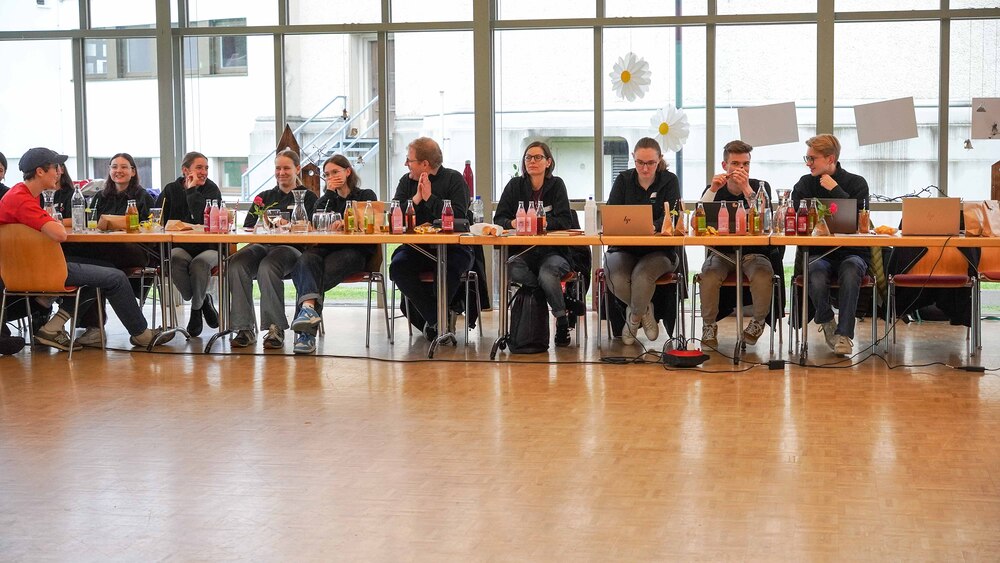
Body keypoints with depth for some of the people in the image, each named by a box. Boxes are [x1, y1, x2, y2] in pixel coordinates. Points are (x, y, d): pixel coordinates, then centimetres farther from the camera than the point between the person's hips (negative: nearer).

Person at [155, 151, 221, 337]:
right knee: (176, 259, -34)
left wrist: (192, 191, -10)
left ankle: (196, 308, -8)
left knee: (200, 262, -36)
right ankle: (203, 302, -11)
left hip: (208, 247, -2)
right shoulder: (171, 190, 11)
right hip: (179, 246, 2)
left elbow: (203, 219, -16)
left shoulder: (211, 189, 2)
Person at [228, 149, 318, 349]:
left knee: (267, 267, -39)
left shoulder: (308, 197, 17)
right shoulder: (265, 197, 29)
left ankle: (276, 329, -32)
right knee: (236, 264, -31)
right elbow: (247, 227, 20)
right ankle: (245, 329, -29)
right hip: (261, 246, 4)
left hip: (291, 248, -4)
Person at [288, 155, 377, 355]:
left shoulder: (366, 196, 20)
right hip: (327, 248, 3)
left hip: (355, 251, -3)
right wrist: (330, 192, 12)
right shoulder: (328, 199, 32)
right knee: (306, 259, -36)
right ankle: (309, 306, -59)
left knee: (326, 268, -36)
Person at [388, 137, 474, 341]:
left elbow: (458, 216, -15)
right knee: (398, 266, -27)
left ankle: (432, 319, -12)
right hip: (416, 247, 4)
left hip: (451, 247, -4)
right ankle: (438, 319, -19)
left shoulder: (454, 179, 0)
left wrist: (430, 197, -13)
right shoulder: (407, 181, 13)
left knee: (449, 268, -36)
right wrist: (416, 199, -11)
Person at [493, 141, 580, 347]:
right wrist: (513, 223, -18)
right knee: (513, 268, -32)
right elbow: (499, 218, 4)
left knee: (547, 273, -35)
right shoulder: (515, 185, 10)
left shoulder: (556, 185, 5)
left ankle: (562, 320, -13)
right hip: (522, 251, 2)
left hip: (552, 251, -2)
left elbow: (565, 221, -6)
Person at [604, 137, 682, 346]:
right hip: (624, 247, 2)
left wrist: (651, 226, -32)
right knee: (616, 279, -30)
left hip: (658, 250, -2)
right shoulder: (623, 180, 7)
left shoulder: (669, 180, 3)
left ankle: (634, 317, -3)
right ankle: (644, 311, 2)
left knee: (642, 275, -34)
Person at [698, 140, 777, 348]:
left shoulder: (760, 187, 2)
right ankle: (709, 325, -10)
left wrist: (746, 189, -26)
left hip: (753, 252, 0)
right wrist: (713, 190, -19)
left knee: (763, 274, -32)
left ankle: (758, 321, -5)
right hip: (722, 252, 1)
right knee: (709, 274, -31)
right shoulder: (714, 189, 5)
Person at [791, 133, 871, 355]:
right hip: (817, 253, 1)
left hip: (851, 251, -1)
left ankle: (844, 334, -32)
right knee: (816, 276, -34)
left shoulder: (856, 183, 4)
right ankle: (827, 322, -5)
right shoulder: (805, 184, 10)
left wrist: (835, 190, -11)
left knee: (850, 271, -37)